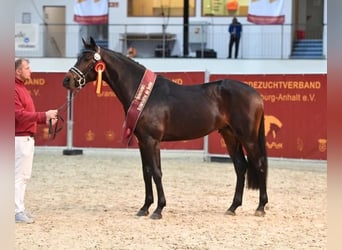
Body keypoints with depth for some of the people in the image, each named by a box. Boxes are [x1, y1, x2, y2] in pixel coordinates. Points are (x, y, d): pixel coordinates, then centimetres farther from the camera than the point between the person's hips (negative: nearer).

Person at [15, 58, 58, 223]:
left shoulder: (22, 89, 17)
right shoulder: (15, 90, -15)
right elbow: (20, 115, -23)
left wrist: (45, 120, 9)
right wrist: (44, 115, -24)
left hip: (28, 138, 10)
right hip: (20, 139, -10)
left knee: (24, 176, 13)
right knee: (19, 175, -8)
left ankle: (19, 208, 18)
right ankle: (18, 211, -6)